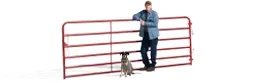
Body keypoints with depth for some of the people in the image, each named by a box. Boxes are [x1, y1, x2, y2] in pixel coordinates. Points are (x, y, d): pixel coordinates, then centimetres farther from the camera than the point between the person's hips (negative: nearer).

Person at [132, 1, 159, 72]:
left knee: (153, 50, -2)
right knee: (143, 50, 5)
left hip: (153, 35, -5)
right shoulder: (143, 12, 8)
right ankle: (147, 65, 22)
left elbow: (155, 23, -17)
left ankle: (153, 66, 11)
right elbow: (134, 16, 5)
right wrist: (139, 19, -16)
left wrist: (145, 23, -22)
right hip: (145, 35, 5)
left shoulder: (154, 13, -7)